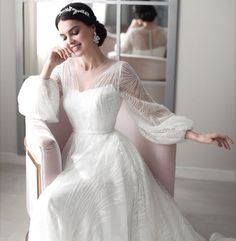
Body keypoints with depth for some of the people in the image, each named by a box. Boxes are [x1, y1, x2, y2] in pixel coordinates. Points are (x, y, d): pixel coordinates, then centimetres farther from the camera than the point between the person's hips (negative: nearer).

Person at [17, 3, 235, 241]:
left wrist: (197, 136, -5)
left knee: (55, 204, -22)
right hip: (77, 154, 5)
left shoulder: (118, 71, -7)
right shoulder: (64, 69, 4)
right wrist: (49, 65, -8)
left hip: (110, 156, -5)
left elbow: (151, 112, -1)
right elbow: (36, 108, -2)